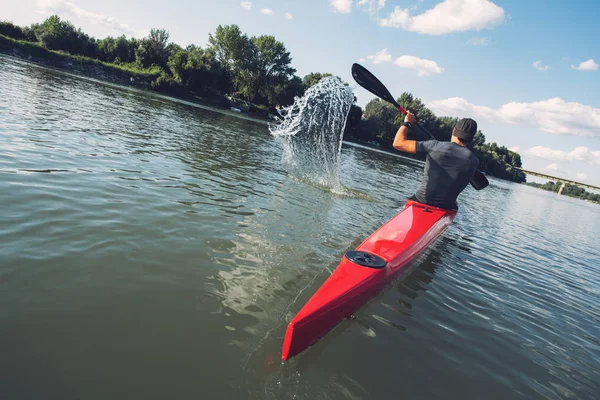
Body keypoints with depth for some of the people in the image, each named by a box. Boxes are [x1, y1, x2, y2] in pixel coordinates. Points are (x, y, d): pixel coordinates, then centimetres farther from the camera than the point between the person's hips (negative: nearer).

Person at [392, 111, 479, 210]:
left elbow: (398, 143, -9)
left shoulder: (435, 147, -13)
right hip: (446, 210, 2)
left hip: (420, 203, -2)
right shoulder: (474, 161, -6)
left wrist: (407, 122, 7)